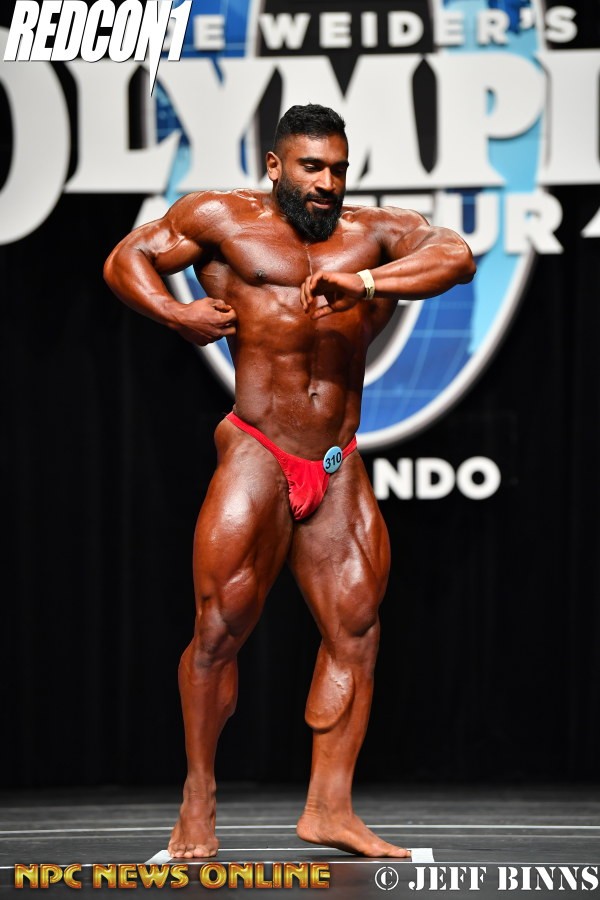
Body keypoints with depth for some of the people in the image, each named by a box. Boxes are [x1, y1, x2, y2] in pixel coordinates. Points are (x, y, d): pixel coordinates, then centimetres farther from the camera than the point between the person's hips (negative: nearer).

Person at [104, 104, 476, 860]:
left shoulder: (376, 233, 7)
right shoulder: (223, 220, 4)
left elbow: (457, 257, -8)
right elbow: (125, 260, 10)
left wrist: (365, 281, -23)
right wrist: (173, 314, -10)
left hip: (338, 468, 4)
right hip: (257, 454, -4)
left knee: (355, 628, 3)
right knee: (221, 627, -7)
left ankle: (329, 808, 8)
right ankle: (198, 802, 6)